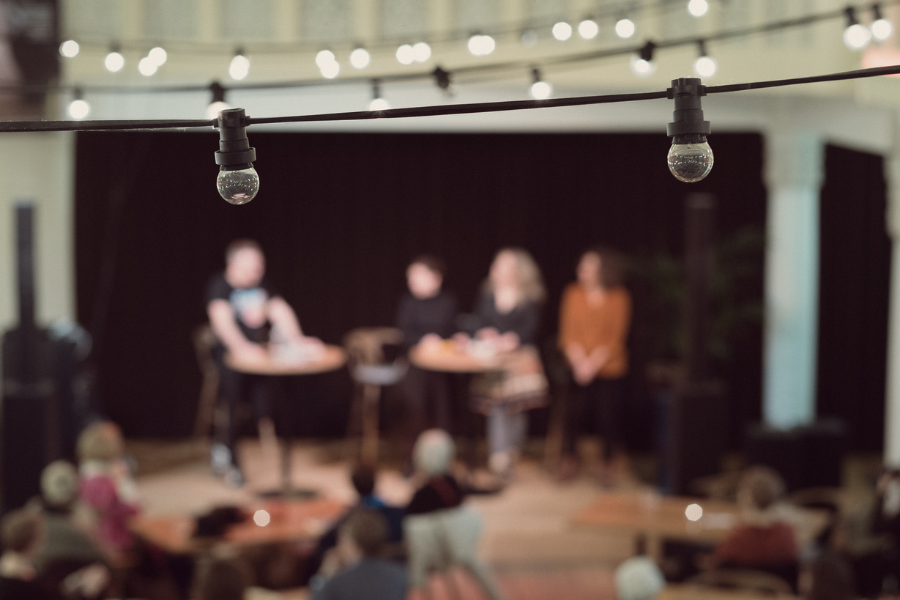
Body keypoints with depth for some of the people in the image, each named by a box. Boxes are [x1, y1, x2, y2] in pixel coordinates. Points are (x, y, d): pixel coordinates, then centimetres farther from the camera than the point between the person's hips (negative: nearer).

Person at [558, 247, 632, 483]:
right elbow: (568, 334, 2)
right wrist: (579, 362, -12)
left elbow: (616, 337, -5)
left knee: (608, 416, -6)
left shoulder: (618, 297, -2)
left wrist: (593, 364, -15)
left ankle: (607, 465, 12)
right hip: (577, 367, 1)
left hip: (609, 368, -1)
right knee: (575, 412, -13)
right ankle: (569, 460, 3)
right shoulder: (574, 293, 4)